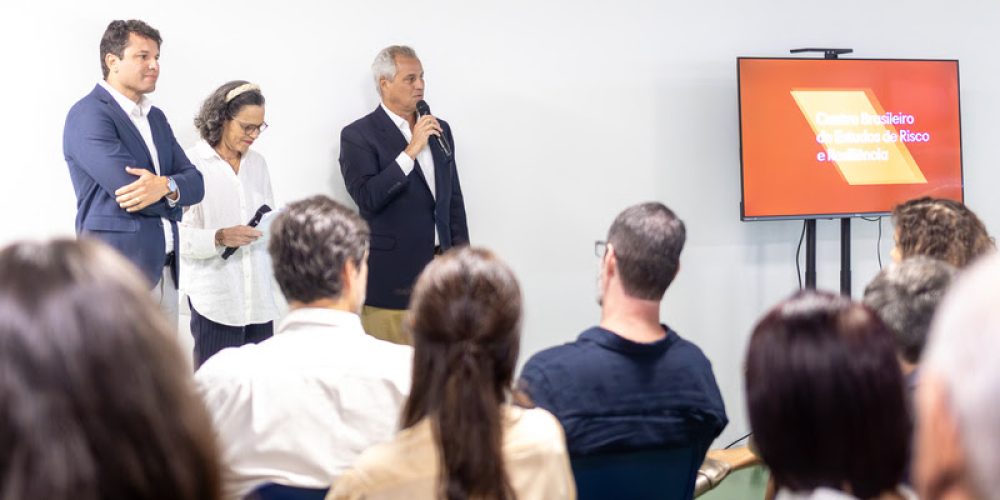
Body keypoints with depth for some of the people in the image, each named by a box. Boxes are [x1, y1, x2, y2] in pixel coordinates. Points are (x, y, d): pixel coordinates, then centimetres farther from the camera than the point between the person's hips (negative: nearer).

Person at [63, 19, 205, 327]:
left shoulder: (156, 117, 17)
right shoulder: (88, 115, -10)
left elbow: (195, 183, 7)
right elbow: (128, 191, -19)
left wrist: (166, 186, -16)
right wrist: (173, 202, -1)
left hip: (164, 270, 8)